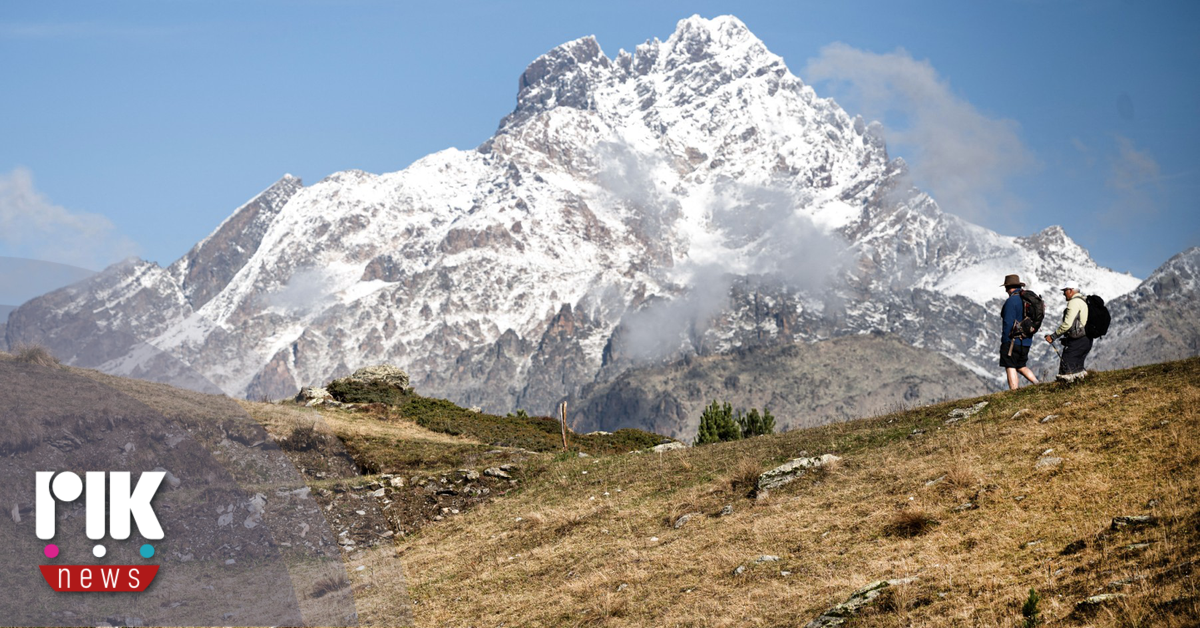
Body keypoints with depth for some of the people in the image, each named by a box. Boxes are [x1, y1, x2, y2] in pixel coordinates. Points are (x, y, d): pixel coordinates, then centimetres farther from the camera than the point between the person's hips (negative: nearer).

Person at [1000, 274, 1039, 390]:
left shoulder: (1011, 301, -14)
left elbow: (1008, 323, -18)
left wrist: (1004, 340, -12)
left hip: (1013, 340, -8)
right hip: (1026, 341, 8)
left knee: (1010, 367, -2)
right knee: (1021, 366, 18)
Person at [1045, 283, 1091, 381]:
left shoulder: (1074, 302, -12)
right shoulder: (1085, 301, 19)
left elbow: (1067, 324, -20)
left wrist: (1053, 336, -14)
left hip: (1077, 341, -10)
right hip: (1087, 340, 10)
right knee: (1077, 369, 17)